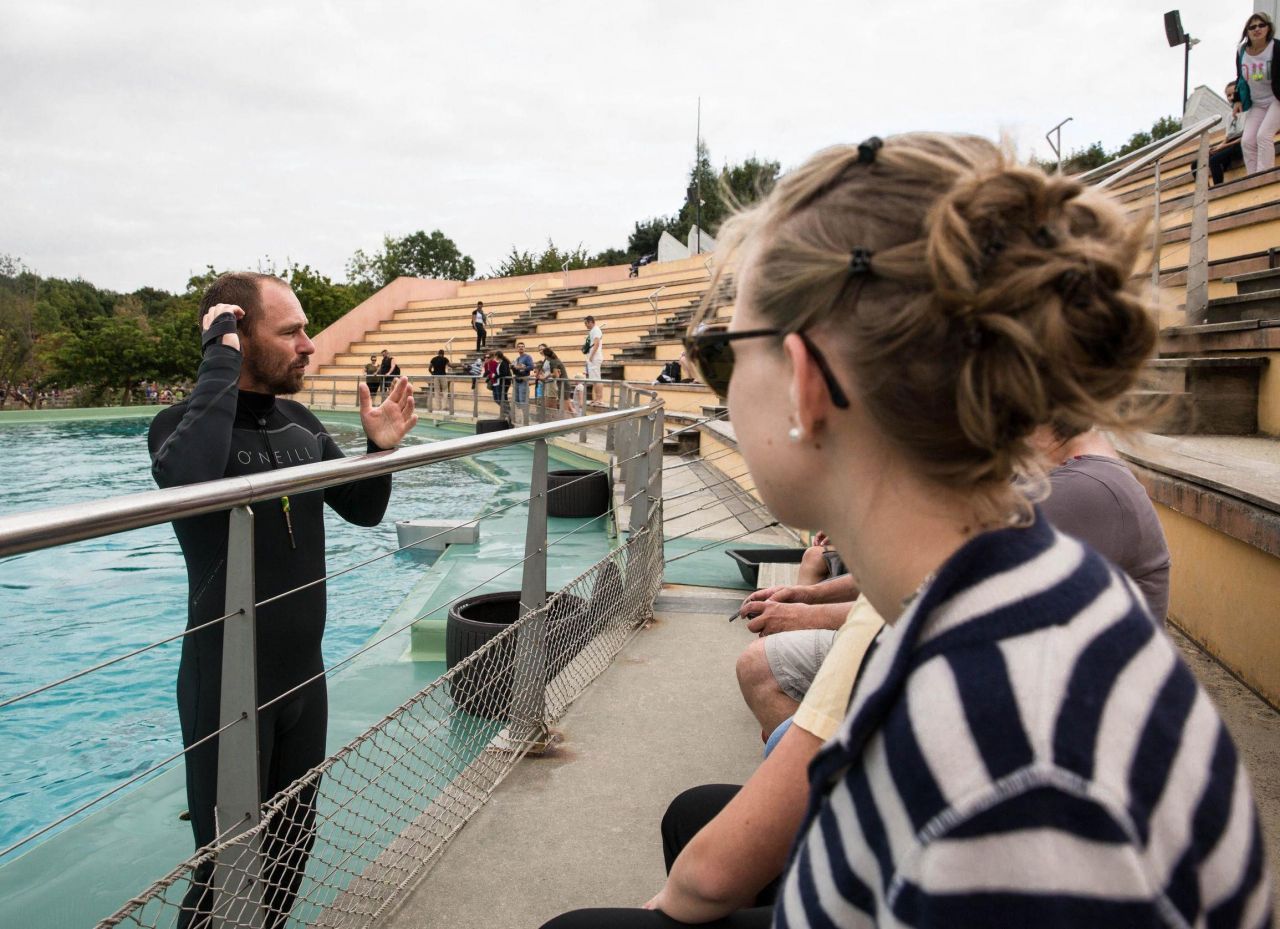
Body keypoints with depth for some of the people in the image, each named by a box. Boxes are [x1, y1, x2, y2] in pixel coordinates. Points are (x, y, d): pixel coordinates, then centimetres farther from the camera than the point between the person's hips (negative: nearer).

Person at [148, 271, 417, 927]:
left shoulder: (300, 423, 4)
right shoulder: (183, 422, -15)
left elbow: (364, 511, 11)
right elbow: (190, 477, -39)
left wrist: (382, 449, -8)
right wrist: (220, 358, -30)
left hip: (304, 673, 6)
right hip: (230, 683, -6)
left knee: (293, 843, 21)